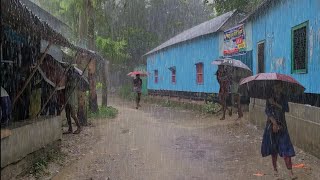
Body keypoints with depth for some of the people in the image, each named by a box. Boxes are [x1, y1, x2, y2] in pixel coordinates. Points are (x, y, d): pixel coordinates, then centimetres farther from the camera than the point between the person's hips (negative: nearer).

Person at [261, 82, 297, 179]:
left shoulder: (283, 98, 5)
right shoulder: (269, 99, -2)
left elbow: (287, 109, -8)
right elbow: (268, 111, -12)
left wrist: (276, 104, -18)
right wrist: (274, 123, -22)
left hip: (282, 125, 1)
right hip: (271, 125, -1)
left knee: (286, 149, -7)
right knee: (273, 148, 7)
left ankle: (290, 172, -8)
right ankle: (275, 169, 22)